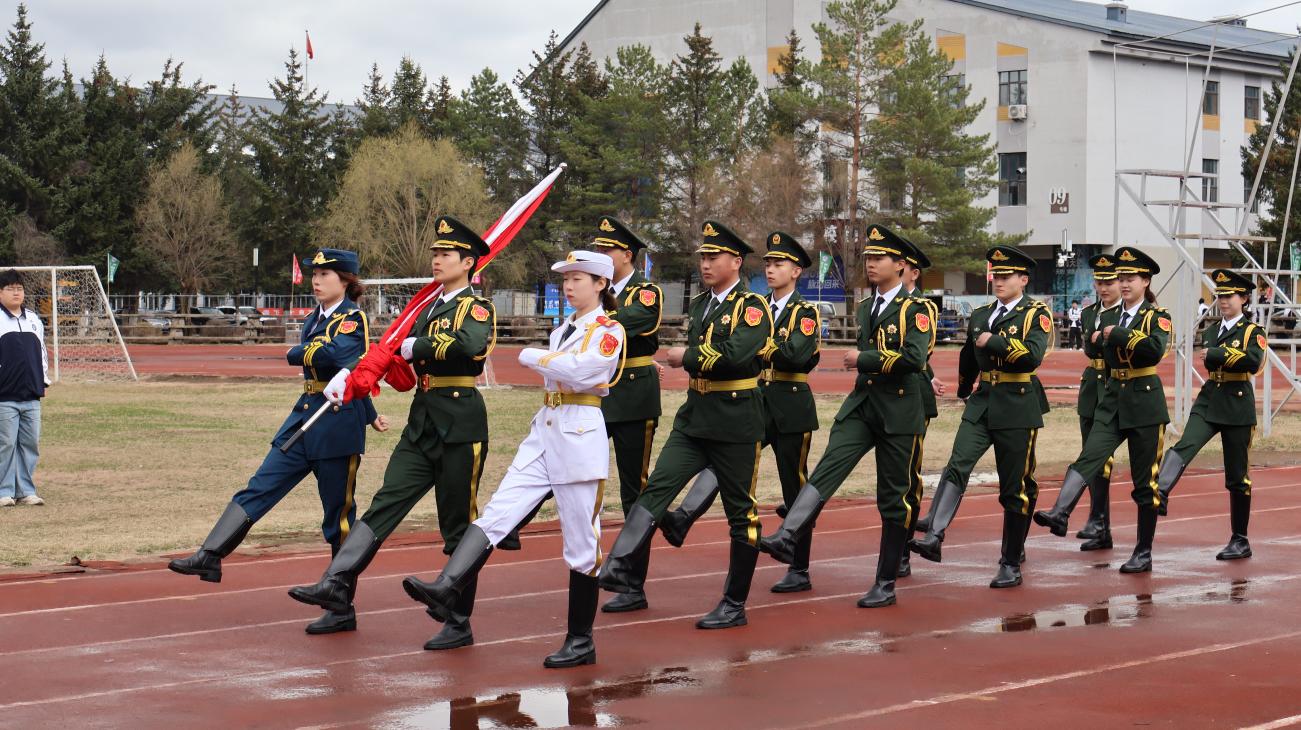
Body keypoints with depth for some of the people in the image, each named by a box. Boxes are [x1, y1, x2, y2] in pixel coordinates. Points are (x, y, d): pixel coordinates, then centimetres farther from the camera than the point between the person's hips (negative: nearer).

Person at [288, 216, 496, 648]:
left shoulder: (478, 308, -6)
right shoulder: (429, 309, 18)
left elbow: (470, 345, -28)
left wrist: (417, 348, -17)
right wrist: (348, 374, -1)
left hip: (460, 425, -7)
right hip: (422, 422, 7)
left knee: (459, 527, -1)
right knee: (385, 504, -3)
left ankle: (460, 624, 6)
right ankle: (337, 585, -9)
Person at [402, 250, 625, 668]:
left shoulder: (609, 332, -6)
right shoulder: (563, 331, 19)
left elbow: (577, 370, -20)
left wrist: (530, 357, -9)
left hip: (580, 438, -8)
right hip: (543, 433, 8)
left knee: (581, 543, -1)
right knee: (495, 514, -9)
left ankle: (581, 641, 6)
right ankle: (446, 591, -22)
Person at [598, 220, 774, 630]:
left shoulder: (752, 307, -9)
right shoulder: (700, 304, 14)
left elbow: (737, 354, -25)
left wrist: (687, 358, -15)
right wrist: (695, 361, 7)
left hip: (735, 424, -7)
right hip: (694, 419, 7)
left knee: (741, 512, 2)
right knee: (656, 488, -8)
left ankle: (735, 605, 9)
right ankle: (622, 571, -17)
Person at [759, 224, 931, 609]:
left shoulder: (916, 309, -7)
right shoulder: (865, 309, 15)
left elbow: (914, 358, -21)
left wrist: (863, 360, -17)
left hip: (899, 412, -5)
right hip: (860, 405, 5)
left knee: (895, 498, 2)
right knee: (827, 468, -18)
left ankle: (886, 584, 8)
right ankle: (787, 538, -35)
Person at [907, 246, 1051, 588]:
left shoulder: (1037, 314, -3)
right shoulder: (980, 315, 15)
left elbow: (1033, 355, -20)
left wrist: (993, 341, -19)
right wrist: (964, 391, 40)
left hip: (1017, 408, -5)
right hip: (981, 405, 5)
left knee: (1016, 488, 2)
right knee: (957, 466, -17)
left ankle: (1011, 565, 10)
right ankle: (934, 538, -30)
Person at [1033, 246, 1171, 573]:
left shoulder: (1157, 316, -3)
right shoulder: (1112, 317, 13)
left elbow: (1156, 350, -25)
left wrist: (1118, 334, -21)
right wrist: (1102, 339, 10)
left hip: (1144, 402, -4)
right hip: (1112, 400, 4)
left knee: (1144, 481, 2)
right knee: (1089, 457, -20)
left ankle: (1144, 552, 9)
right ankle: (1060, 514, -39)